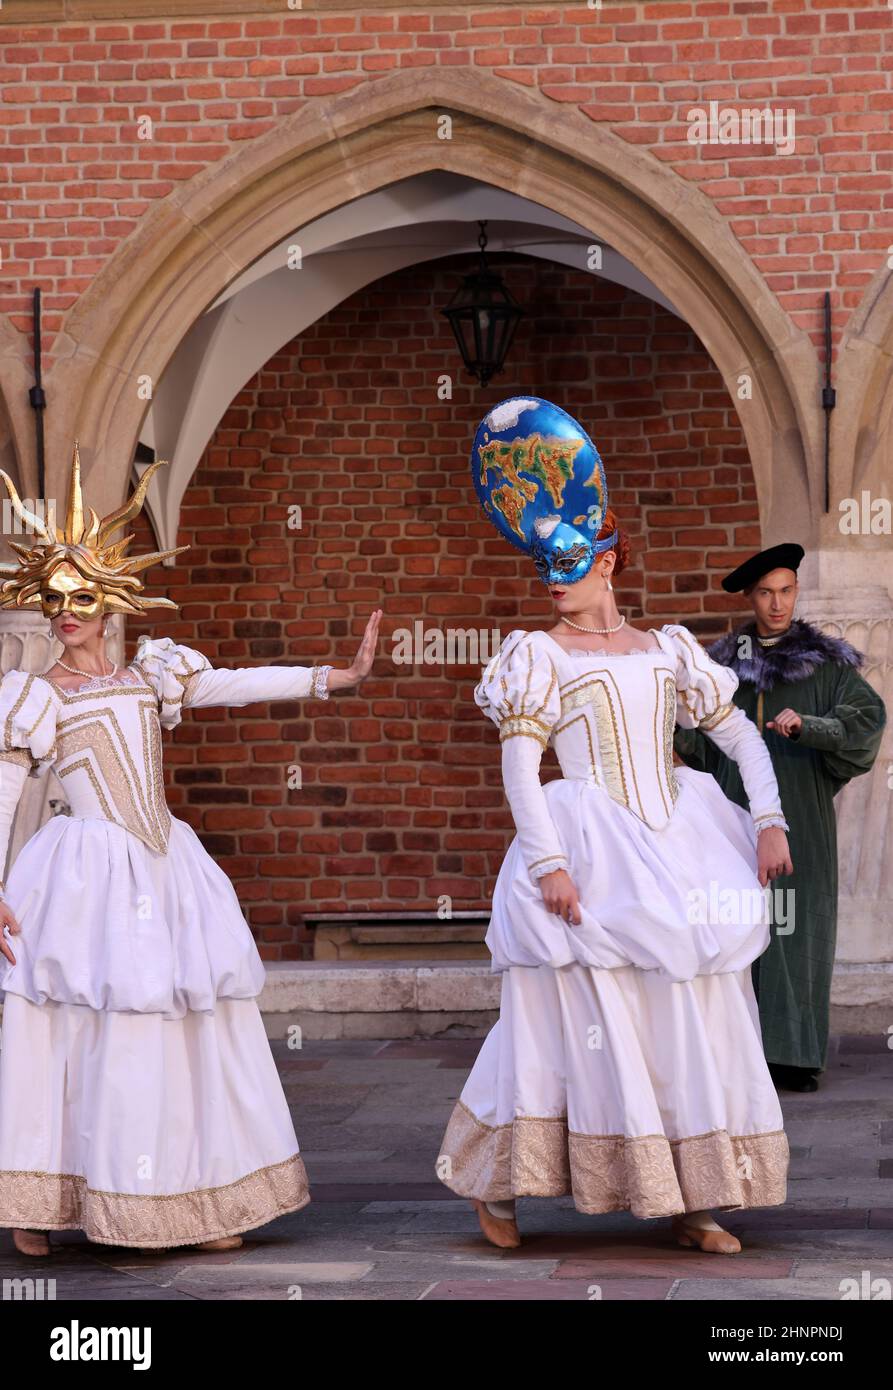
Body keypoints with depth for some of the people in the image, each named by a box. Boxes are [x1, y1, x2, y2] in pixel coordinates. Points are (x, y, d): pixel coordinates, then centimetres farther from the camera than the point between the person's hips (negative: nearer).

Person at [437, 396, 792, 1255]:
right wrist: (548, 862, -17)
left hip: (678, 853, 4)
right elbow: (518, 763, -6)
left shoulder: (669, 649, 13)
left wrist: (769, 820, 1)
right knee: (584, 1019, -5)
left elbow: (738, 732, 15)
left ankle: (686, 1203, 10)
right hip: (588, 854, -4)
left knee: (695, 1024, 3)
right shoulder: (539, 655, 2)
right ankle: (493, 1187, 8)